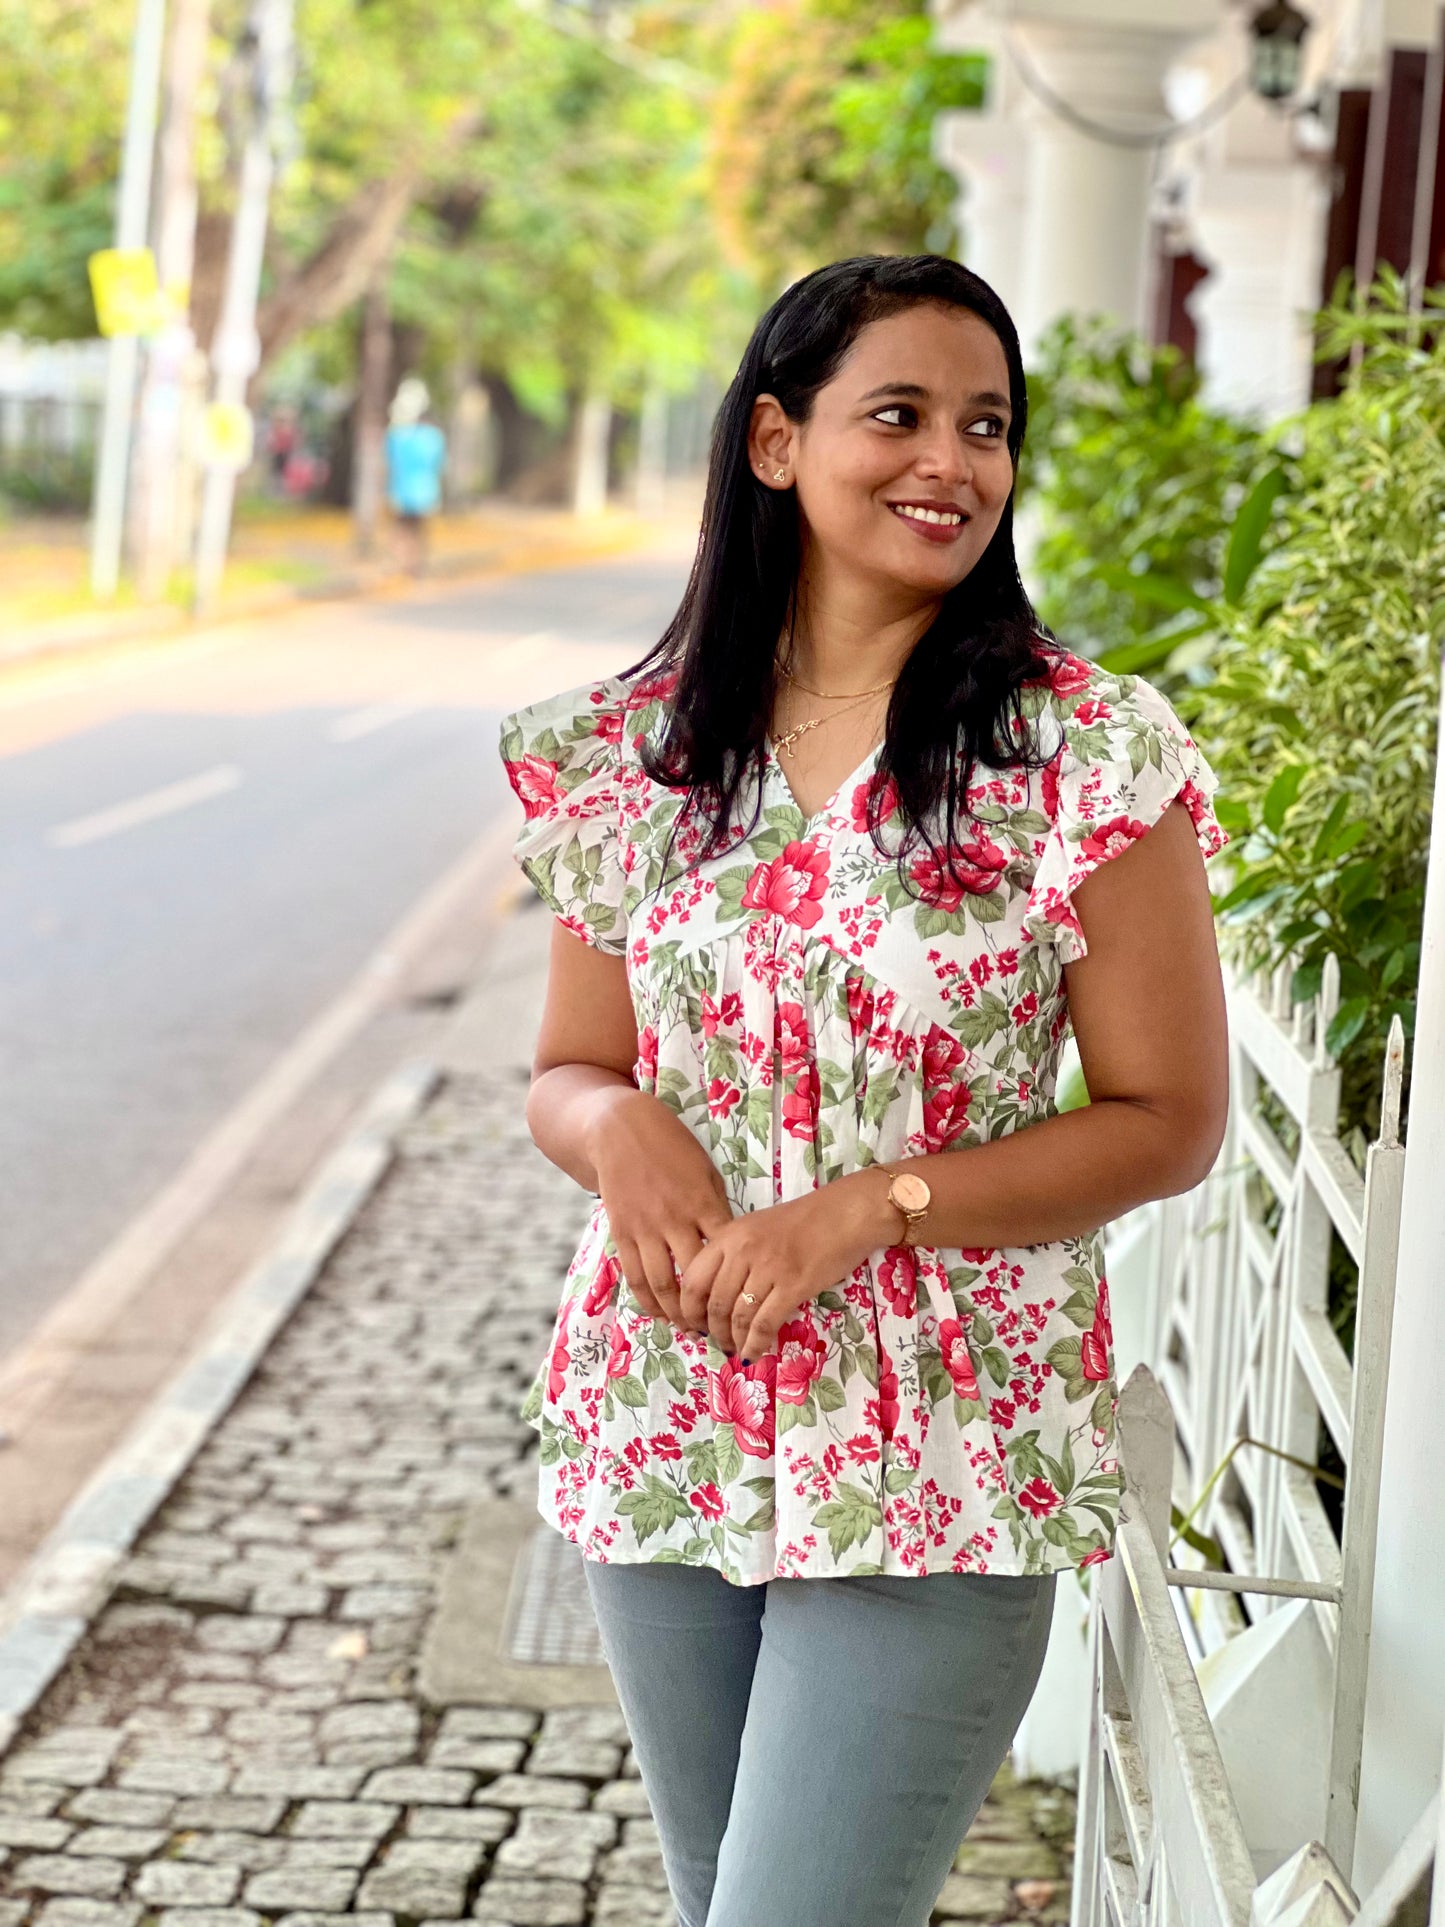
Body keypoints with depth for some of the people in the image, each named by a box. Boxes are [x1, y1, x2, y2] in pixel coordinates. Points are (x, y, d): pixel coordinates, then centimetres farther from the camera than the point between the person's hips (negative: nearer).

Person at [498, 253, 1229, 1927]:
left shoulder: (1092, 757, -9)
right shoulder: (639, 747, 2)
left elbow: (1168, 1122, -6)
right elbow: (564, 1070, 11)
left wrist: (871, 1205, -17)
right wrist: (618, 1125, -13)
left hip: (937, 1469, -4)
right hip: (664, 1438, 4)